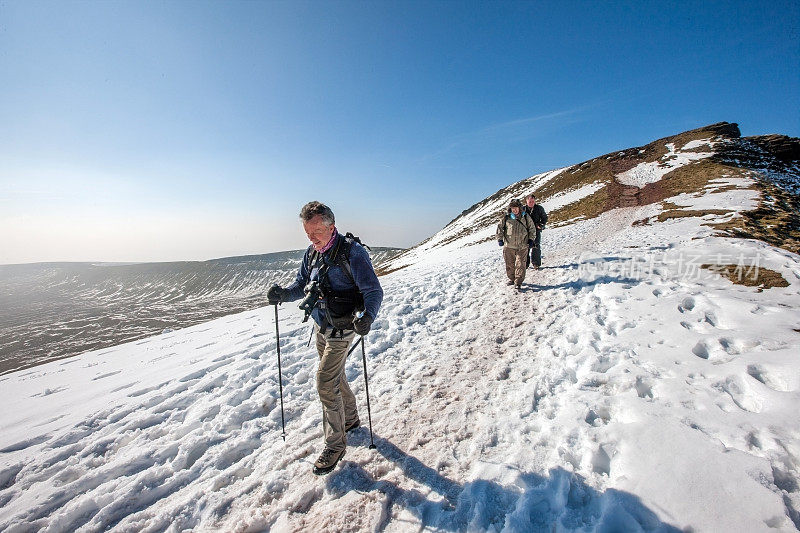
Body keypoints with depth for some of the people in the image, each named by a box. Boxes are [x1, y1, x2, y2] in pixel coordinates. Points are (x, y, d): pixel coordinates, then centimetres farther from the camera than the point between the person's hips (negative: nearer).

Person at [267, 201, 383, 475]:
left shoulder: (352, 252, -21)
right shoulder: (312, 253, 2)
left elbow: (374, 291, -22)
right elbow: (300, 286, 8)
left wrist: (367, 316, -41)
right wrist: (282, 293, -14)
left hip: (340, 330, -8)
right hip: (320, 327, 8)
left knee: (326, 384, -5)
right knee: (334, 376, 21)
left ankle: (335, 443, 16)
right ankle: (350, 419, 46)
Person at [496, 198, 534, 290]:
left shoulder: (525, 217, 3)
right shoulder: (506, 217, 1)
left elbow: (532, 228, 13)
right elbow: (499, 227, 9)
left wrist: (531, 239, 5)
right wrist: (500, 239, 1)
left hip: (522, 246, -1)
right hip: (509, 245, 1)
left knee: (520, 264, -7)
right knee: (510, 264, 11)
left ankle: (518, 282, 0)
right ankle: (511, 278, 30)